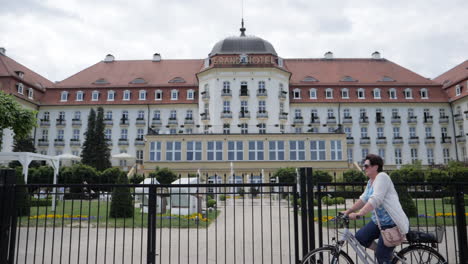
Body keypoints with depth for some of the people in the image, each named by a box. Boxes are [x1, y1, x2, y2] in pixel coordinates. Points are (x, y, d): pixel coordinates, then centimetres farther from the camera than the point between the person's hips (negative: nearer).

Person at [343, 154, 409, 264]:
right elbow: (363, 199, 12)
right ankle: (388, 253, 16)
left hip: (392, 223, -9)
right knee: (360, 236, 0)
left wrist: (358, 214, -34)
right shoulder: (370, 181, 11)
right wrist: (348, 211, 6)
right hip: (379, 221, 9)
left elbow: (375, 200, -28)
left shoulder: (382, 177, -17)